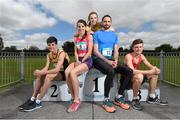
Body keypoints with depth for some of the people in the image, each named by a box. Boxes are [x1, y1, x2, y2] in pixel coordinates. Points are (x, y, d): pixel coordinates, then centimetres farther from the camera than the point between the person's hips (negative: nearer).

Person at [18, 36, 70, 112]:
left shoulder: (61, 53, -19)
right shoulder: (49, 55, 5)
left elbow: (57, 69, -28)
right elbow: (46, 68, -4)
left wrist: (41, 72, -28)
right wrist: (40, 72, -25)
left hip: (64, 74, -7)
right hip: (56, 73, 7)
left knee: (48, 76, -31)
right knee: (39, 75, -14)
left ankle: (38, 102, -22)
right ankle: (32, 99, -8)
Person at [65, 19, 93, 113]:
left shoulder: (89, 36, 2)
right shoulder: (75, 38, 18)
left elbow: (89, 52, -7)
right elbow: (75, 52, 11)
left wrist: (81, 61, -14)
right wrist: (77, 61, -7)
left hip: (87, 60, -5)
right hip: (78, 60, 5)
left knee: (72, 73, -31)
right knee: (66, 72, -26)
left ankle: (77, 100, -17)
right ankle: (73, 97, -14)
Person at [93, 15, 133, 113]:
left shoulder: (114, 35, 18)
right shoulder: (97, 34, 4)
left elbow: (116, 51, 12)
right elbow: (95, 51, -6)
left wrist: (115, 60, -10)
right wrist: (108, 61, -16)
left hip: (111, 60, 5)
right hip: (98, 59, -5)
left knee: (129, 71, -13)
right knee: (111, 72, -35)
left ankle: (118, 97, -3)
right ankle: (106, 100, -18)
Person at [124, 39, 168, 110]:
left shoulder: (141, 56, 2)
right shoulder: (128, 56, -20)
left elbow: (150, 66, 2)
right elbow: (132, 71, -32)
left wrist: (155, 69, -23)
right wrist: (149, 72, -32)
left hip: (137, 78, 8)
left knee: (154, 74, 0)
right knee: (139, 76, -36)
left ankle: (152, 98, 11)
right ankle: (135, 100, -16)